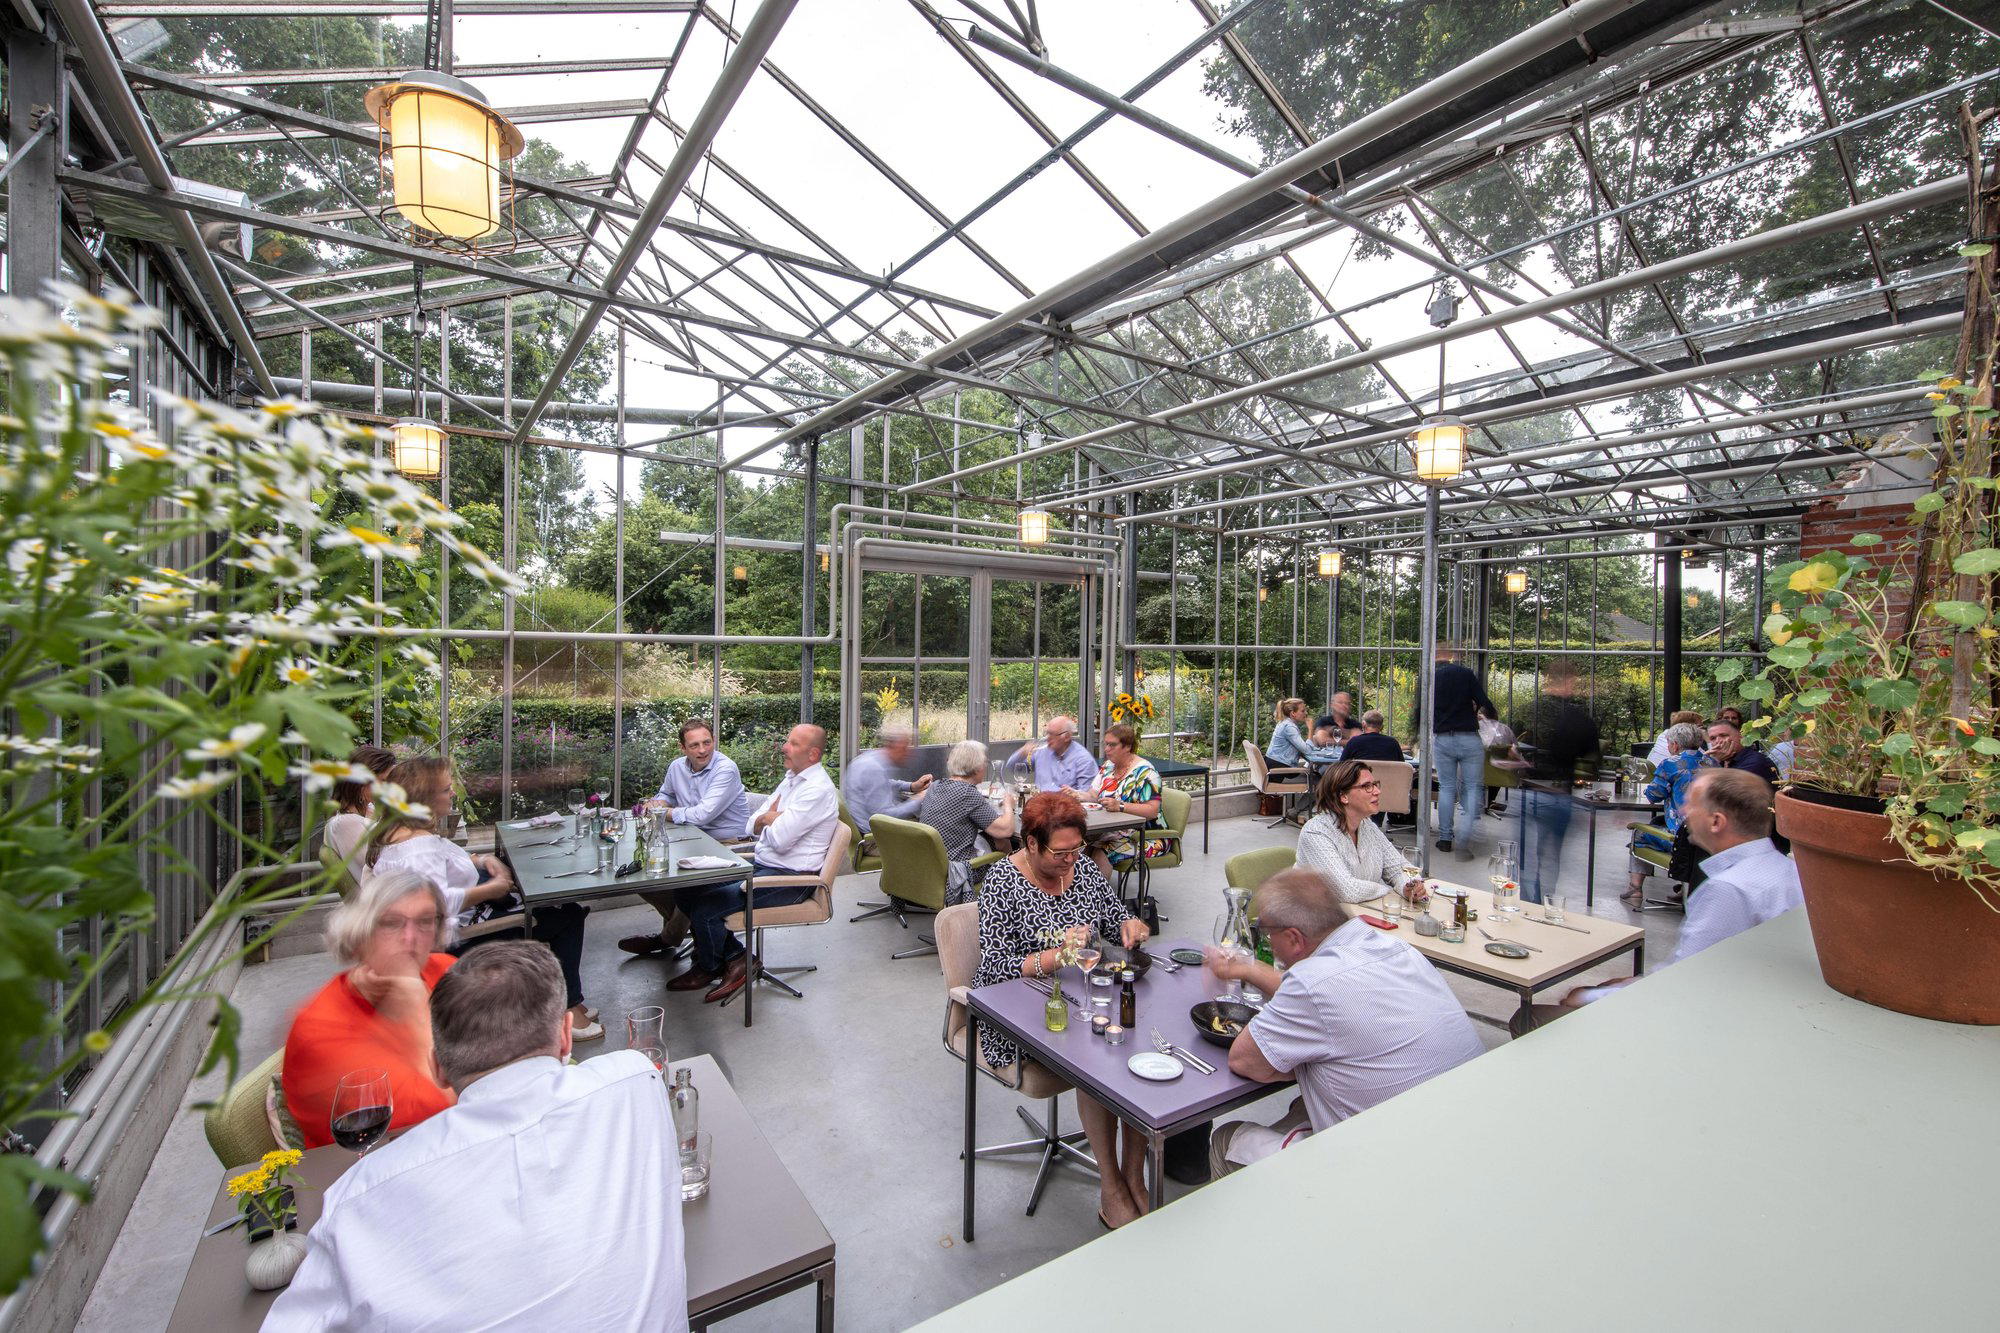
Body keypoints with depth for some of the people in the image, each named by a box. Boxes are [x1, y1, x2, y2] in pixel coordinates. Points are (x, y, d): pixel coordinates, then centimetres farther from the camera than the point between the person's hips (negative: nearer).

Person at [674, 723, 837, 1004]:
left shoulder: (817, 789, -19)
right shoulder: (791, 778, 12)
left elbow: (779, 840, -24)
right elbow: (751, 827, 13)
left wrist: (766, 819, -3)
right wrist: (771, 819, -10)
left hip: (789, 878, -10)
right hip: (761, 865, 10)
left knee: (703, 908, -15)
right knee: (690, 893, 4)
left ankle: (709, 969, 15)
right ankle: (735, 956, 12)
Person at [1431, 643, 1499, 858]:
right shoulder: (1466, 673, -4)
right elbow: (1484, 703, -6)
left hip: (1442, 739, 2)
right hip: (1469, 738, -2)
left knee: (1446, 787, 12)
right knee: (1473, 787, 5)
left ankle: (1445, 838, 14)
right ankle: (1464, 839, -7)